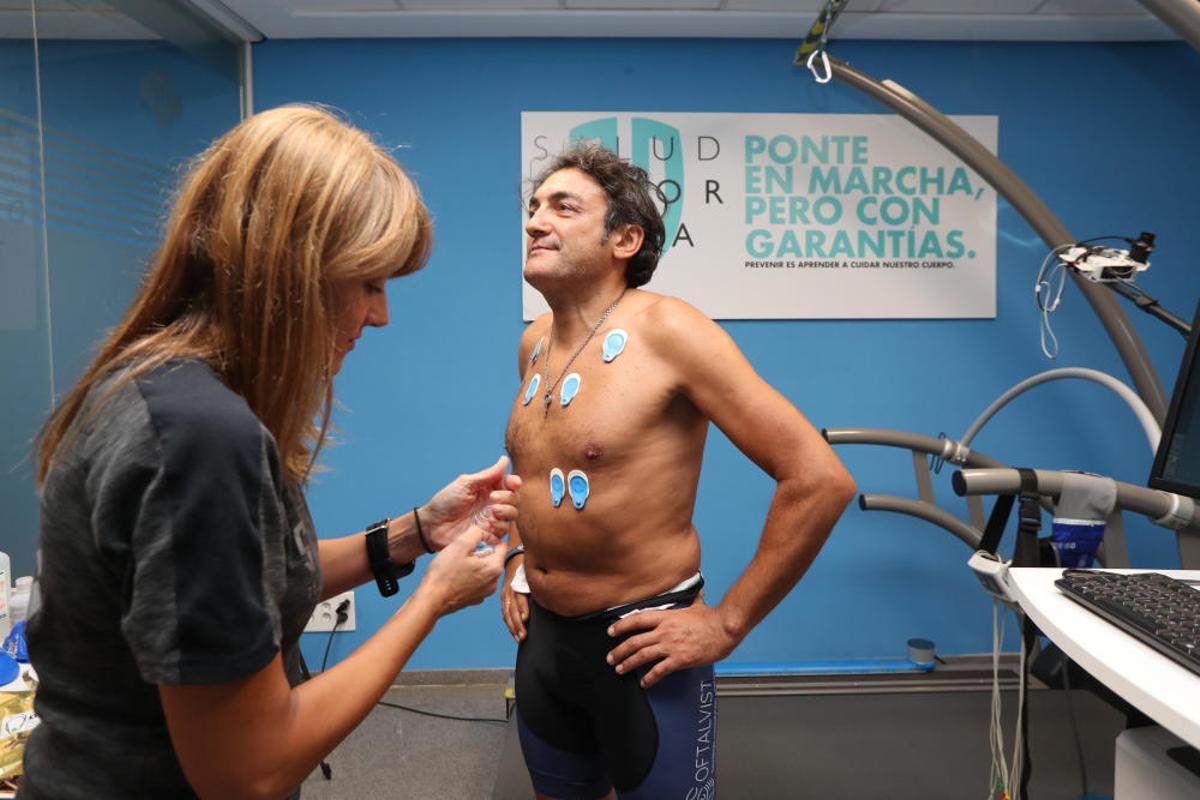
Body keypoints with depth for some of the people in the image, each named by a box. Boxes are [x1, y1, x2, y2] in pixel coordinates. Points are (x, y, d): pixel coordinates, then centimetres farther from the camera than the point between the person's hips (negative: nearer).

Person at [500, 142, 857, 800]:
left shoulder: (664, 331, -19)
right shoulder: (534, 342, 2)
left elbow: (820, 480, -23)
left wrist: (727, 622, -19)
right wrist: (516, 561, 12)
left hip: (639, 642, -6)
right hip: (542, 635, 7)